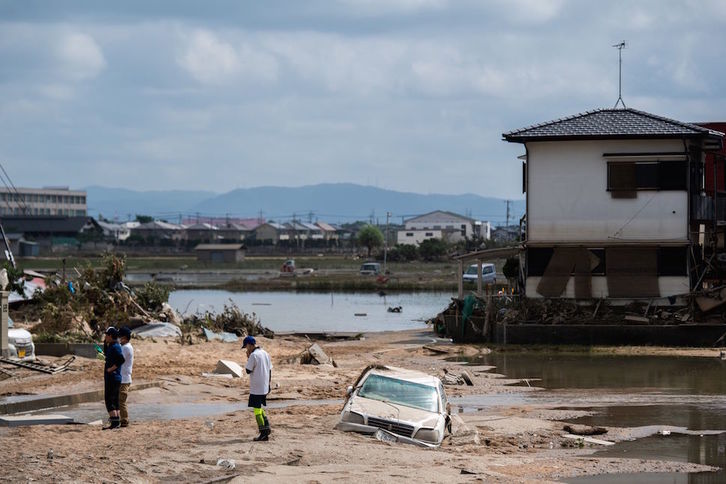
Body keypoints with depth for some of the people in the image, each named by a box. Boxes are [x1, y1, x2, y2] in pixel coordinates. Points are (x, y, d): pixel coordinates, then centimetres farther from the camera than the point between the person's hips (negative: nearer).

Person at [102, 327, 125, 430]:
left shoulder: (114, 347, -16)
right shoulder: (111, 346, 16)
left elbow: (121, 359, -30)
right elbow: (106, 353, 36)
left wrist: (111, 368, -23)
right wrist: (105, 343, 22)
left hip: (112, 377, -10)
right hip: (116, 378, 10)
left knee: (109, 399, -11)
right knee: (114, 400, 12)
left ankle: (114, 421, -16)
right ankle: (116, 422, 14)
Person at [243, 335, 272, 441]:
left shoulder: (253, 355, -15)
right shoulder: (265, 354, 10)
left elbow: (248, 371, -13)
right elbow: (270, 370, 14)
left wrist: (248, 357, -5)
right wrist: (268, 384, 20)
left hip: (256, 388, -8)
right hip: (264, 387, 8)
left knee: (257, 409, -2)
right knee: (259, 408, 21)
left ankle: (263, 433, -4)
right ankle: (267, 427, 15)